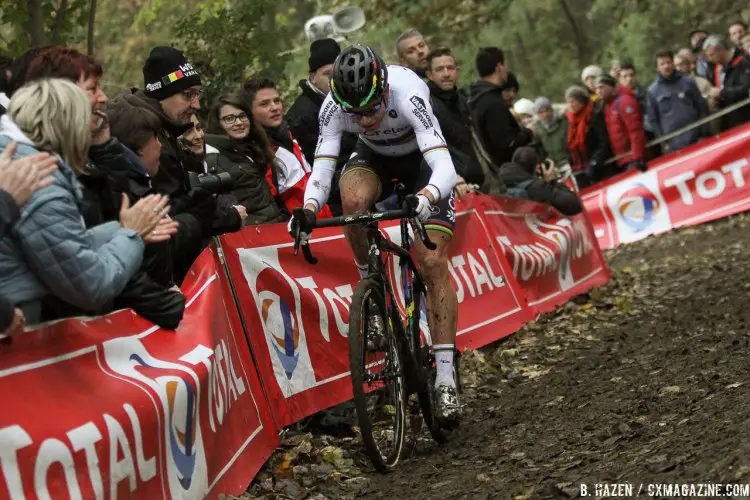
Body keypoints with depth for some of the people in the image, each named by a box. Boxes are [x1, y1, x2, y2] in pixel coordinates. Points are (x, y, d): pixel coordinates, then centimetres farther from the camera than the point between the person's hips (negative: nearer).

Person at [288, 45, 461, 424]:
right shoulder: (335, 106, -29)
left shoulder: (408, 94, -39)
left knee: (433, 263, -16)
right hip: (374, 157, 3)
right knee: (353, 200, -35)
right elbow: (322, 168, -31)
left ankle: (445, 378, -12)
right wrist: (309, 208, -52)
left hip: (422, 159, -2)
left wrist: (426, 197, -66)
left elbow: (444, 167, -46)